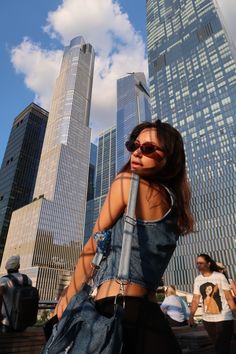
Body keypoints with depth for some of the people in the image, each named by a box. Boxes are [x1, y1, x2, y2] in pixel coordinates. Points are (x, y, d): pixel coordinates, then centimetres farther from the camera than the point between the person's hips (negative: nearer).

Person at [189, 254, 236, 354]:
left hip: (224, 318, -4)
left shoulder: (220, 276, -11)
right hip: (207, 319, 4)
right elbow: (195, 300, 1)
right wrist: (191, 316, -6)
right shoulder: (197, 280, 1)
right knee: (217, 346, 18)